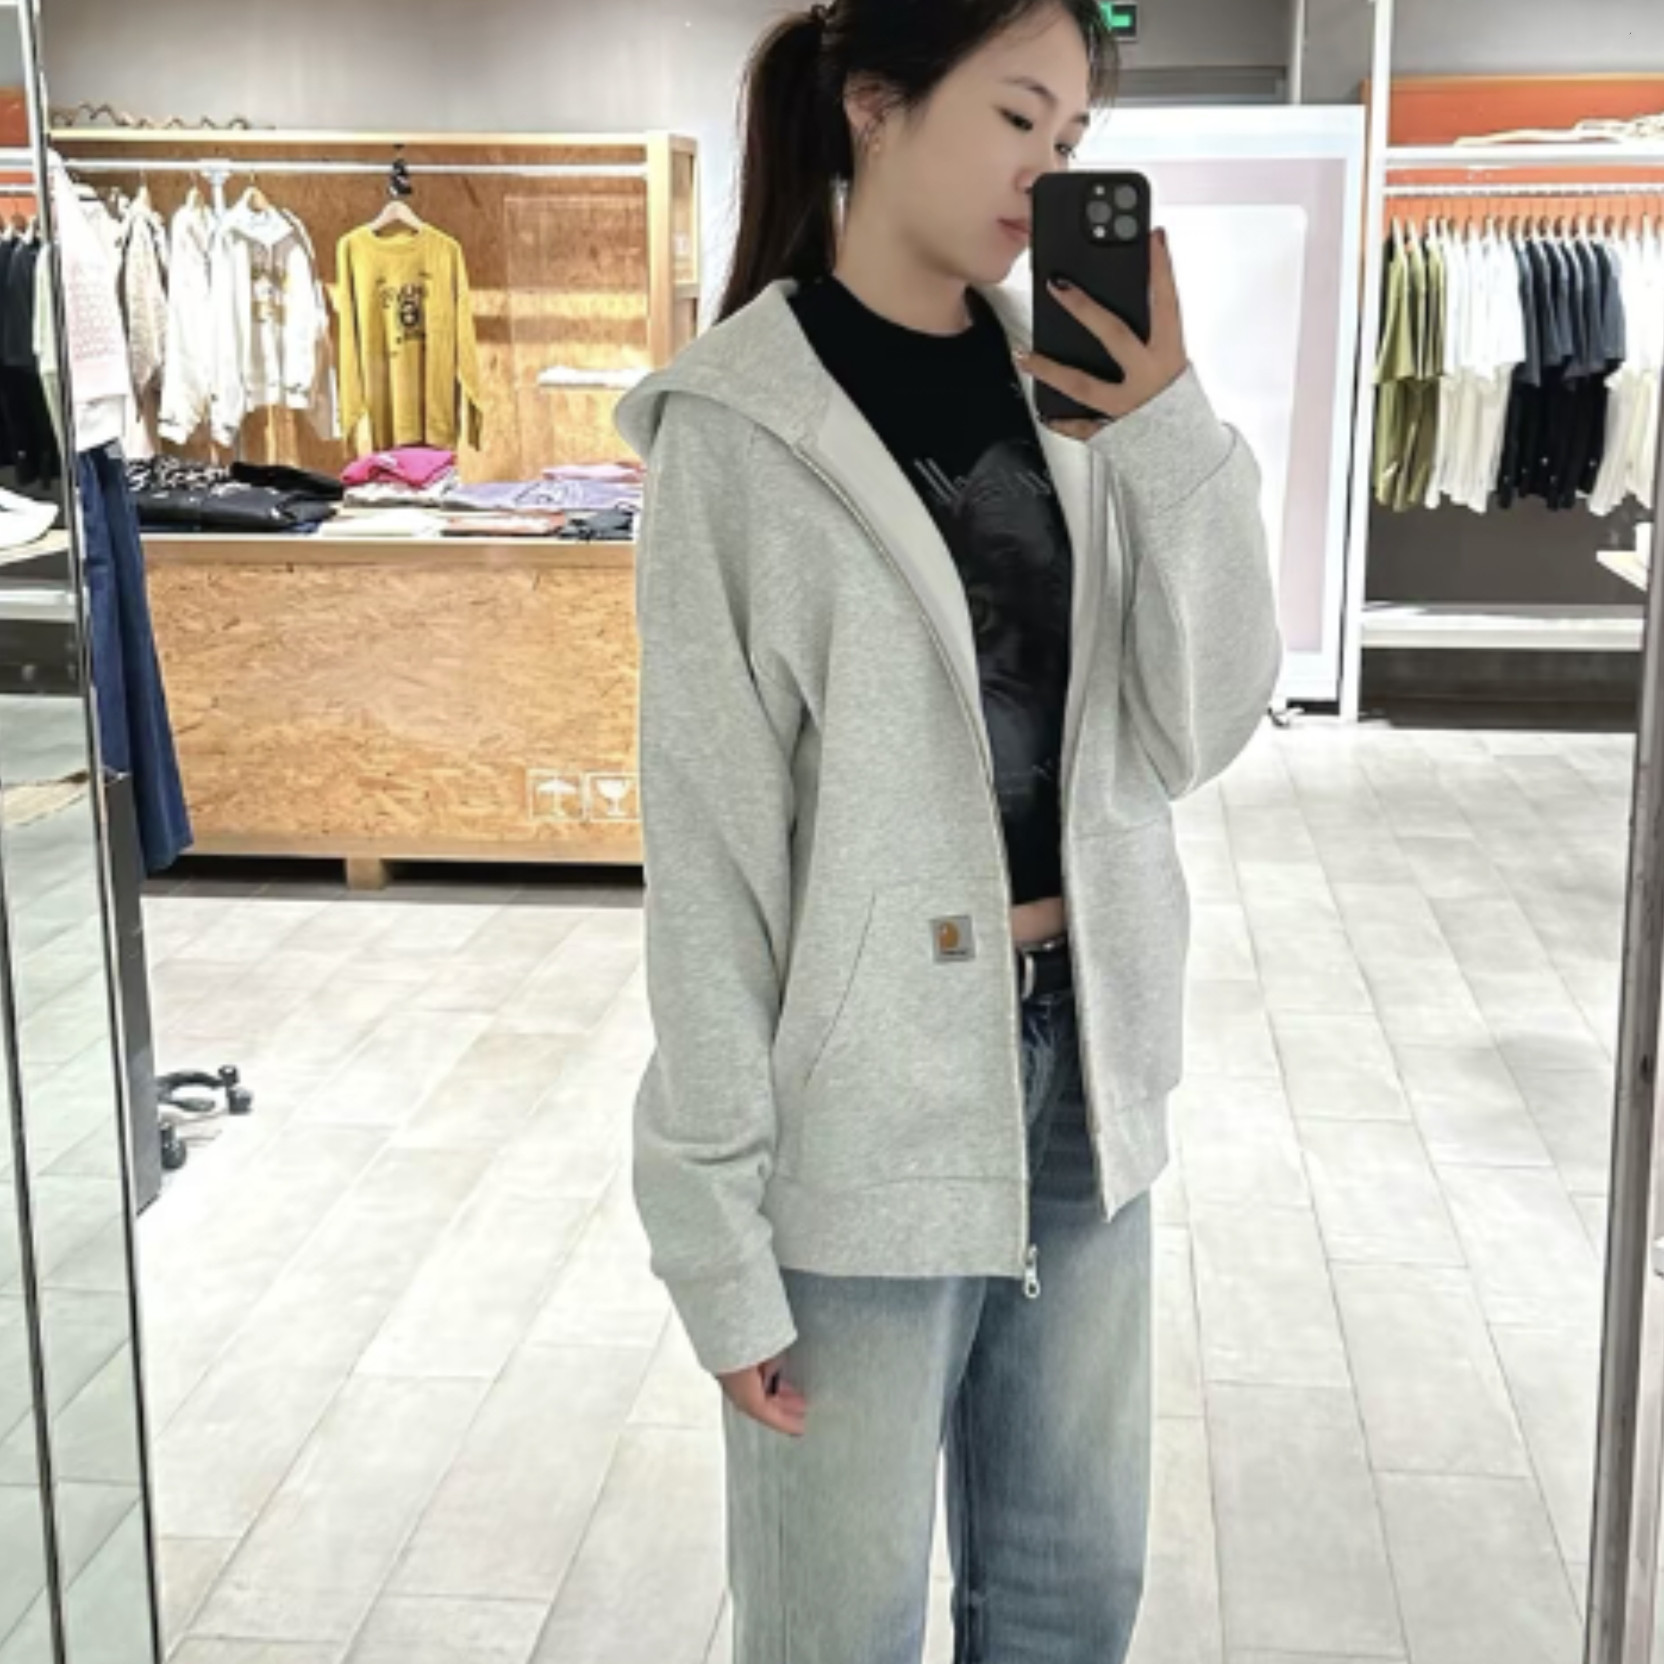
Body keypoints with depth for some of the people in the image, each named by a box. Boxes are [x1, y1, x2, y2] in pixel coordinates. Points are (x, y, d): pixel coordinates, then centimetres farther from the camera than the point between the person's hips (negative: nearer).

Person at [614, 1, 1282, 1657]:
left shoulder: (1068, 384, 4)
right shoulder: (743, 425, -12)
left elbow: (1197, 731, 1)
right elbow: (707, 857, -12)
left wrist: (1173, 437, -11)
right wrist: (719, 1227, -11)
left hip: (1080, 1055, 6)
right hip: (865, 1096, -5)